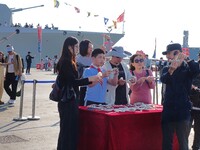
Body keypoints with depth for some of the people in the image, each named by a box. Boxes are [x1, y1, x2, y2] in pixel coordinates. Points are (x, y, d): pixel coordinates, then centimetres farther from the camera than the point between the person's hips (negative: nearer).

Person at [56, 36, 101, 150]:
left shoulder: (70, 62, 13)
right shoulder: (65, 62, -15)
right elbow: (73, 81, -20)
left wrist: (92, 81, 10)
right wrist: (90, 79, -19)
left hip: (71, 100, 9)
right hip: (67, 101, -9)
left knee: (72, 128, 14)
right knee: (68, 129, -4)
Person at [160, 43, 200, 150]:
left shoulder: (188, 68, 0)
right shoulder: (167, 69, 8)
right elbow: (163, 79, -15)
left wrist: (186, 58, -33)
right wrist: (171, 70, -35)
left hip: (183, 110, -3)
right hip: (168, 110, 3)